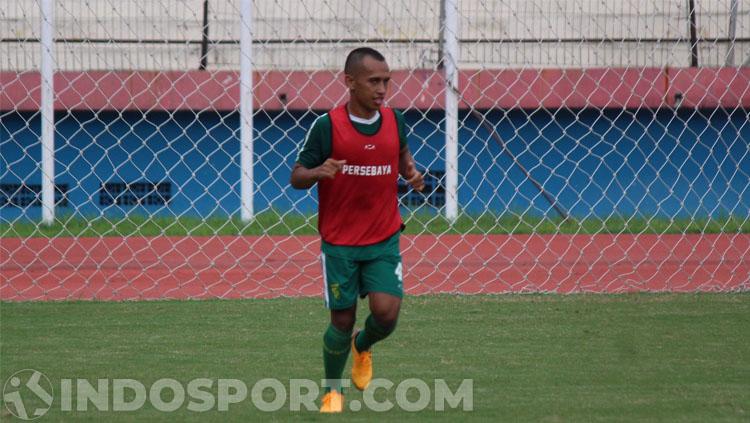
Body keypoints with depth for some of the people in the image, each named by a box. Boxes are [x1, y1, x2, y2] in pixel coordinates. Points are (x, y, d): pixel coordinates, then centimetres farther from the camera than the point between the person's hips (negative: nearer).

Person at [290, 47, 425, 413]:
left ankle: (362, 347, 23)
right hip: (339, 242, -2)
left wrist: (411, 172, 0)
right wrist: (317, 173, -28)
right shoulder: (327, 126, -12)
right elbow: (296, 177, -6)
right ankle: (332, 391, 26)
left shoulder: (395, 121, -1)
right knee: (342, 321, 1)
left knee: (386, 312, -13)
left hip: (384, 241, 2)